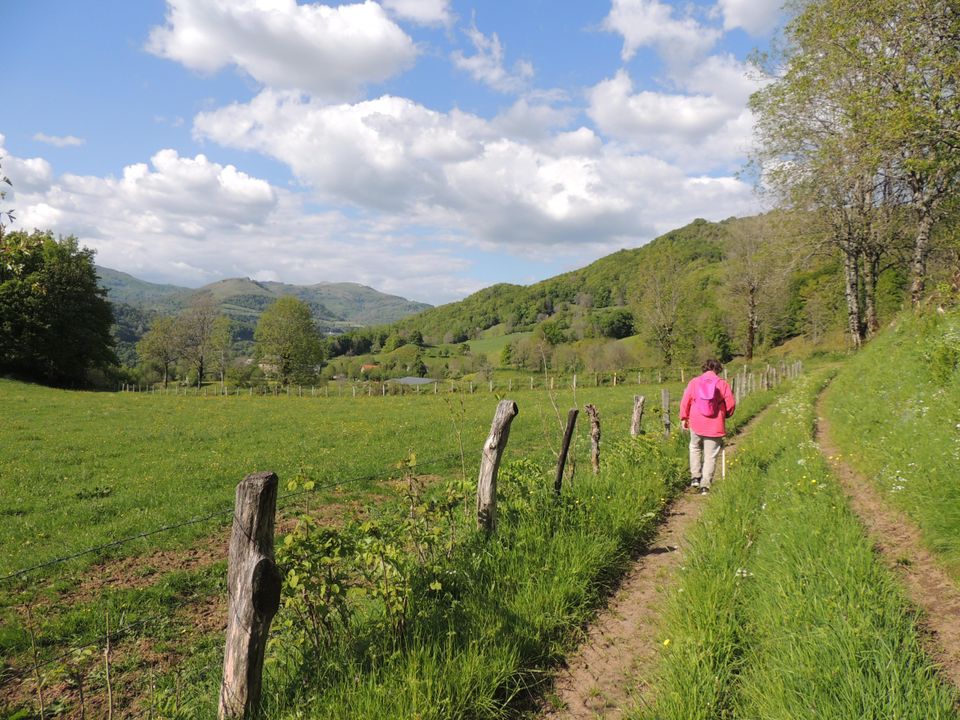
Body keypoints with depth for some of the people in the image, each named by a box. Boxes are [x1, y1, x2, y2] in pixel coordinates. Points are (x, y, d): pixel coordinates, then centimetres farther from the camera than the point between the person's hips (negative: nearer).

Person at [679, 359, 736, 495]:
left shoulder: (694, 382, 1)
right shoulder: (723, 384, -3)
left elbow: (685, 401, 1)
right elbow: (731, 404, -1)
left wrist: (684, 418, 13)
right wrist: (725, 415, 19)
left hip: (696, 424, 2)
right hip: (715, 426, -1)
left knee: (695, 448, 24)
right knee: (710, 456, 5)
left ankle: (695, 477, 14)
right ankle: (705, 485, 5)